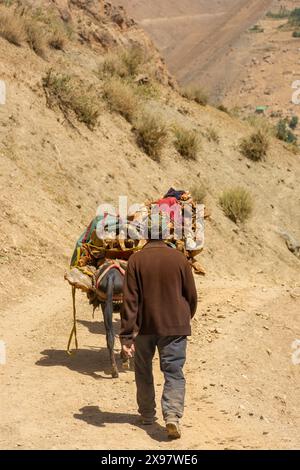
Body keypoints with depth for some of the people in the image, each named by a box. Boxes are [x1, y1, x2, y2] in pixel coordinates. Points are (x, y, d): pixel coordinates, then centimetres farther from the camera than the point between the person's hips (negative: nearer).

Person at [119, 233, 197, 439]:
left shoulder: (136, 260, -7)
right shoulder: (180, 259, -5)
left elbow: (130, 299, -10)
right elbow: (191, 296, 2)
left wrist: (126, 336, -8)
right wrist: (186, 318, 23)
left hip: (144, 325, 0)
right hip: (174, 326, 0)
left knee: (143, 370, 19)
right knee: (174, 372, 2)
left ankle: (147, 414, 28)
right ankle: (172, 414, -18)